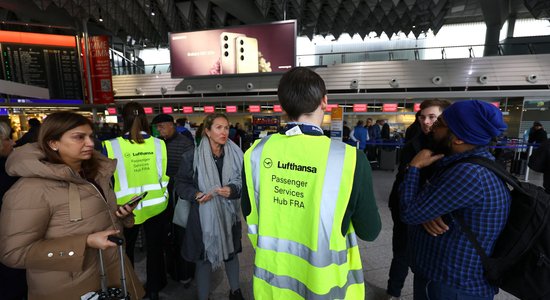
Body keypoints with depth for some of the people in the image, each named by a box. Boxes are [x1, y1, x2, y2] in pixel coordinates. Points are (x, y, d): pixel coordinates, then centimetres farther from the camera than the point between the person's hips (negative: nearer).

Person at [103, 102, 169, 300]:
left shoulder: (112, 146, -16)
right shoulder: (159, 144, -11)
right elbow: (166, 176, -5)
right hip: (156, 206, 2)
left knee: (125, 250, 23)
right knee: (155, 248, 19)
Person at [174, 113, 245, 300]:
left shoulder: (236, 154, -4)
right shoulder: (192, 156, -9)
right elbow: (181, 183, -2)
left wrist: (232, 190, -19)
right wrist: (195, 194, -19)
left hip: (229, 214, 3)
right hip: (203, 215, -2)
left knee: (231, 253, 21)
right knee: (203, 257, 9)